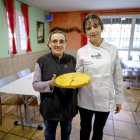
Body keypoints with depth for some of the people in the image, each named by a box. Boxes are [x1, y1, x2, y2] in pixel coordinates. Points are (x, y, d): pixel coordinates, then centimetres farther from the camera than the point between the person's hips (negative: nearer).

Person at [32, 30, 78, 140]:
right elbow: (35, 84, -10)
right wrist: (50, 84, -28)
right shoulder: (42, 61, -12)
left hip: (68, 105, 3)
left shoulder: (72, 60, -4)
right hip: (50, 106, -2)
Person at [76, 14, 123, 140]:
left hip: (105, 99, 1)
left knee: (98, 129, 23)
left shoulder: (112, 50, -6)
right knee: (85, 128, 21)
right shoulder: (81, 51, -8)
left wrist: (118, 99, 4)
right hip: (86, 99, 0)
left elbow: (117, 76, 0)